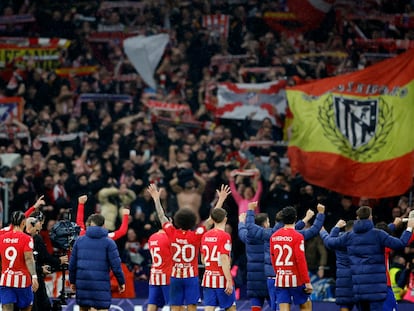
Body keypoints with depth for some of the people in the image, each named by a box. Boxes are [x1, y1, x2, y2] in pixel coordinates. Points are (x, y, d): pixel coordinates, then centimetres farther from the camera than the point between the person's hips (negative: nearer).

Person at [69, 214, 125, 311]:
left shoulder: (79, 240, 7)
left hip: (82, 282, 3)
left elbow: (72, 263, 10)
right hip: (101, 284, -3)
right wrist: (121, 282, 6)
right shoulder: (108, 242, -2)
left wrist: (72, 281, 21)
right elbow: (116, 265, -6)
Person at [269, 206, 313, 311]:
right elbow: (301, 260, -15)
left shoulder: (274, 236, 5)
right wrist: (307, 282, -11)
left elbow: (273, 259, 12)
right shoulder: (297, 236, -11)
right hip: (295, 279, -4)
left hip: (280, 279, 4)